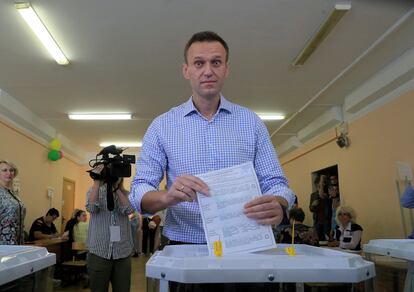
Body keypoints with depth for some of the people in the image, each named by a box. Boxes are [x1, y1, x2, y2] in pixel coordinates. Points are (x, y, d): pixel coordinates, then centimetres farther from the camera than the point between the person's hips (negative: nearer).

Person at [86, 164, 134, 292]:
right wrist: (97, 181, -15)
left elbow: (128, 210, -12)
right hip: (98, 251, -1)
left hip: (123, 252, 1)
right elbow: (91, 208, -14)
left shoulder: (126, 194, 8)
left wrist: (116, 187, -13)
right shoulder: (94, 190, 6)